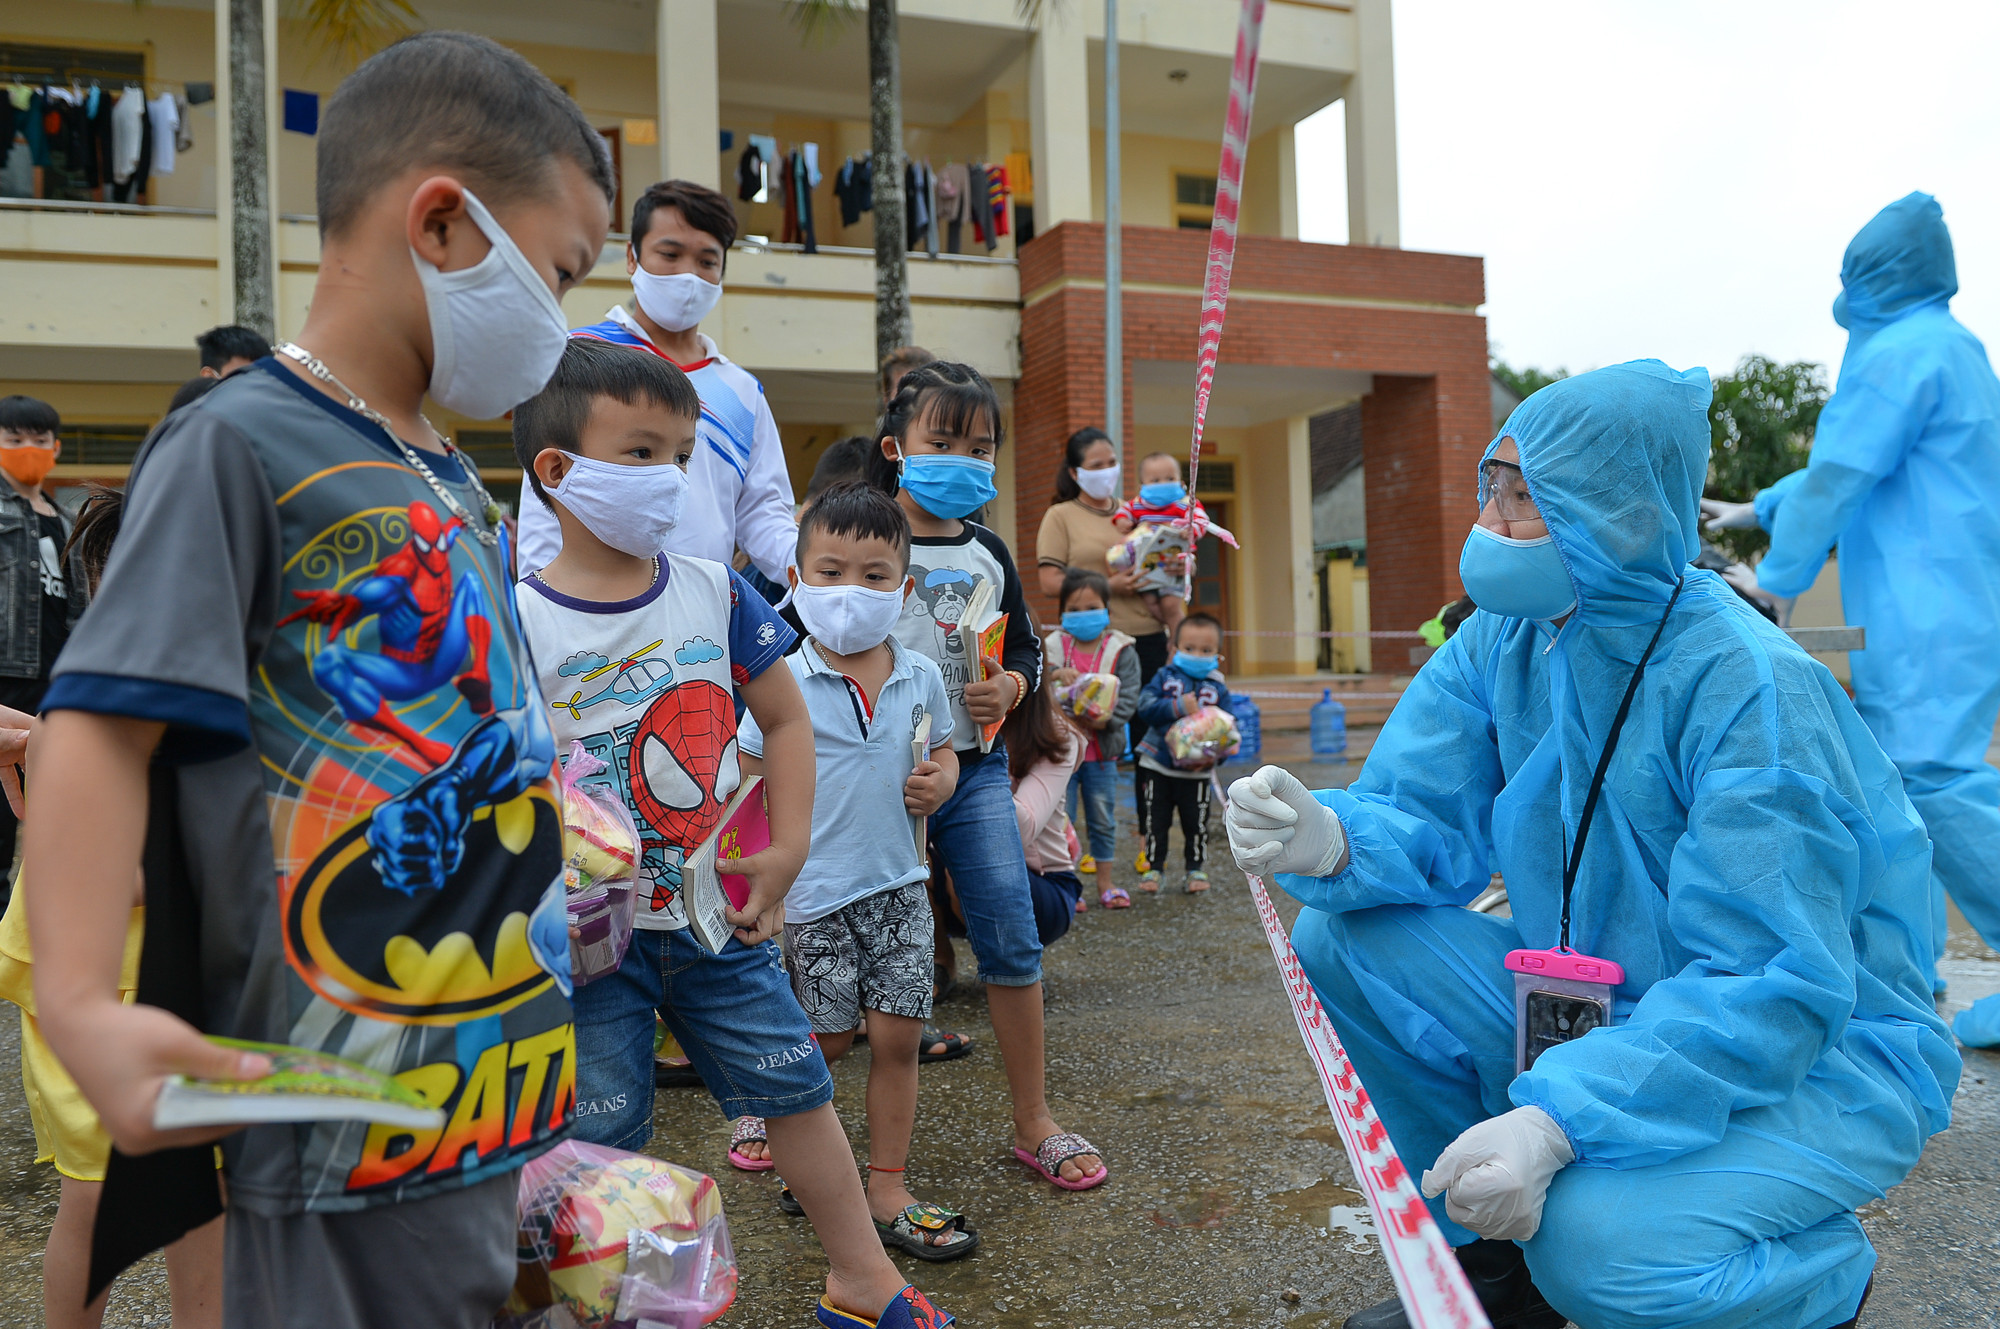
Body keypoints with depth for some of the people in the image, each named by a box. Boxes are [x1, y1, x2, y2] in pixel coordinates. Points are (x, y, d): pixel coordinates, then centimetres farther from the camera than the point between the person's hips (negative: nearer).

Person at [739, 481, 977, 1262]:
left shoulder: (921, 678, 1)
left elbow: (942, 756, 15)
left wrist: (938, 783, -8)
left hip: (899, 884, 4)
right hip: (816, 894, -3)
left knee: (898, 1037, 6)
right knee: (827, 1040, 8)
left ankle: (888, 1190, 21)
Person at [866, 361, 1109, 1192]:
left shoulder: (988, 553, 11)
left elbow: (1026, 650, 17)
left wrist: (1009, 687, -4)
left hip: (976, 769, 4)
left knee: (1013, 942, 1)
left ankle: (1034, 1123, 16)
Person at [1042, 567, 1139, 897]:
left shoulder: (1122, 651, -1)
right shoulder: (1051, 647, 1)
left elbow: (1128, 698, -8)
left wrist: (1105, 719, -24)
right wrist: (1053, 675, -27)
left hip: (1101, 751, 0)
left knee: (1103, 821, 11)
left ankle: (1106, 886, 24)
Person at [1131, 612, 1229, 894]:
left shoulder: (1218, 689, 0)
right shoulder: (1165, 677, -2)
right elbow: (1145, 707, -16)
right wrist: (1177, 707, -27)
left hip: (1196, 771, 0)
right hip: (1157, 765, 0)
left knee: (1196, 823, 8)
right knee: (1155, 821, 7)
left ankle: (1196, 868, 25)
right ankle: (1153, 867, 21)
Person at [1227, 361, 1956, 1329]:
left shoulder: (1752, 690, -25)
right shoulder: (1504, 641, -3)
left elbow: (1773, 990, -28)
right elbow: (1426, 818, -6)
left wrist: (1558, 1120, -38)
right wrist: (1330, 841, -30)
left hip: (1821, 1049, -6)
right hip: (1592, 1011, 6)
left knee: (1602, 1246, -33)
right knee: (1341, 939, -11)